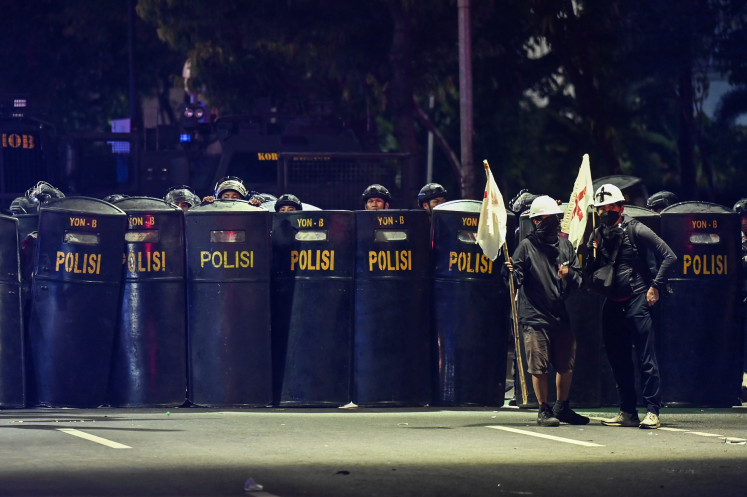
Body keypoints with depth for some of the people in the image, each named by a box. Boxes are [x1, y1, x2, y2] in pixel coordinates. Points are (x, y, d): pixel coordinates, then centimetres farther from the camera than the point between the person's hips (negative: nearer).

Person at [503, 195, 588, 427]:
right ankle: (544, 410, 9)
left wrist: (569, 274, -6)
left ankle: (562, 408, 24)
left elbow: (578, 278, 15)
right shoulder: (527, 246, -3)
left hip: (561, 316, 5)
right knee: (539, 367, -4)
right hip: (535, 318, -5)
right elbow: (517, 279, -6)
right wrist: (511, 271, -28)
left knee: (567, 364, 9)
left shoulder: (564, 245, 12)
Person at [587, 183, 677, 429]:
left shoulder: (636, 230, -7)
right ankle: (628, 413, 16)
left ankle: (652, 412, -10)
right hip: (612, 305, 7)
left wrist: (655, 286, -9)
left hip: (636, 301, -7)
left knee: (646, 358, -9)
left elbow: (669, 256, -6)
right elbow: (593, 269, 17)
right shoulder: (598, 235, 10)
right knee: (619, 361, 9)